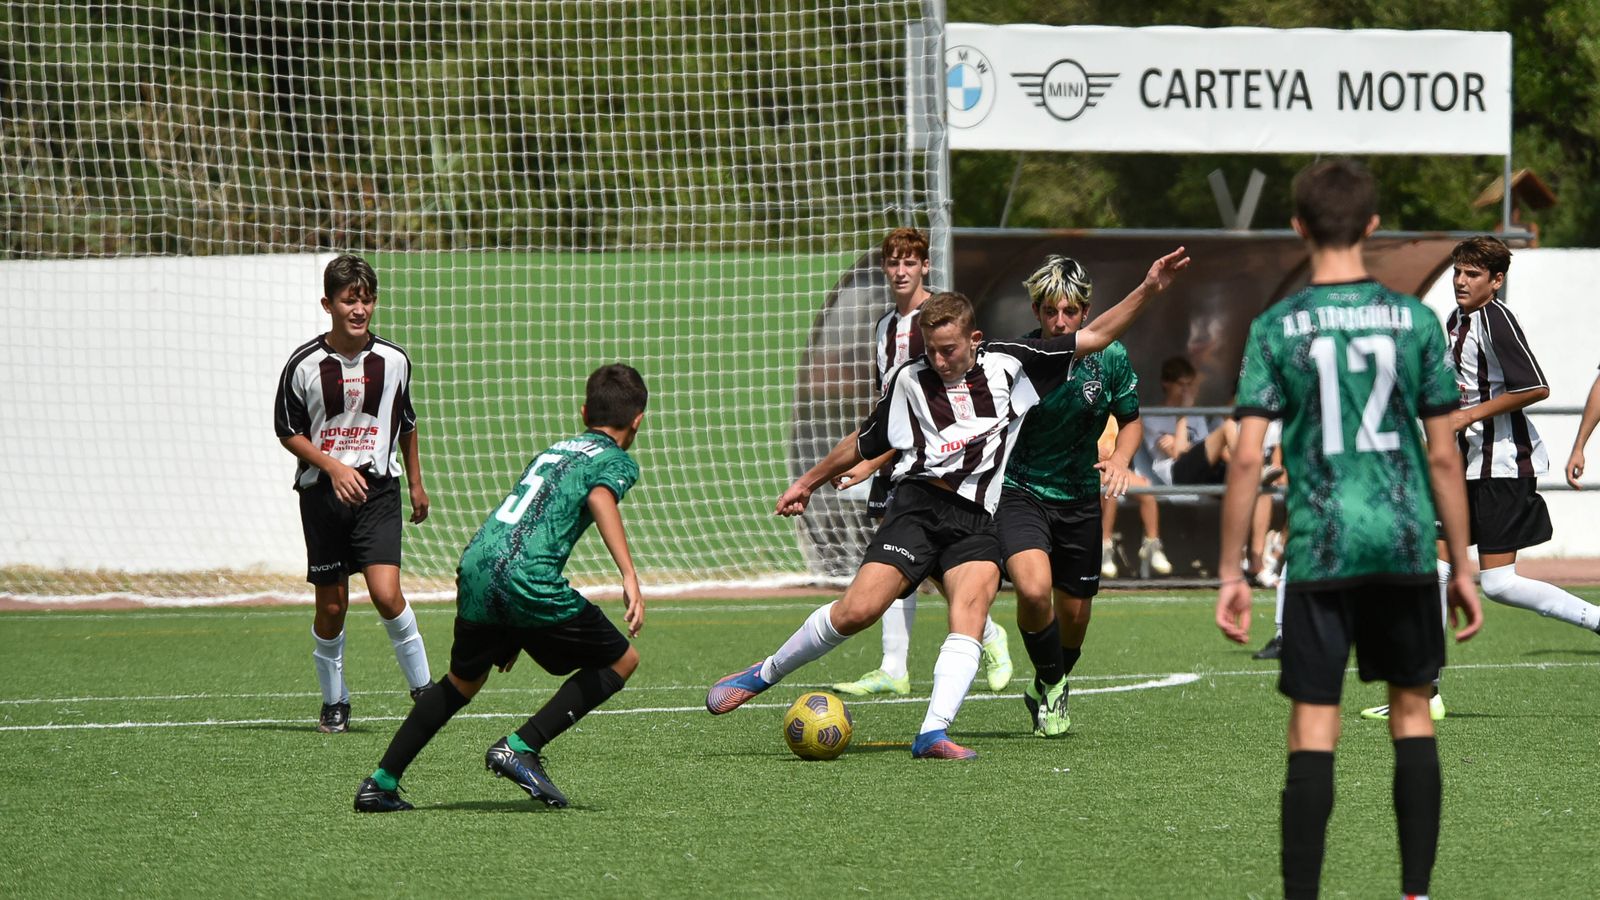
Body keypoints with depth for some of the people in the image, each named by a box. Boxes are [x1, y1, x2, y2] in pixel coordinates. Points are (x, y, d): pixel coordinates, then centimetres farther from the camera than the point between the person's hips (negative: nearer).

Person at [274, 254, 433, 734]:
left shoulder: (393, 360, 0)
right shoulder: (305, 364, -7)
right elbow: (288, 432, 0)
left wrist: (417, 483, 22)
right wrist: (334, 467, -14)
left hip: (377, 487, 0)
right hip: (322, 493, 0)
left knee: (386, 593, -15)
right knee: (331, 604, 3)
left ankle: (423, 687, 2)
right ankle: (334, 702, 21)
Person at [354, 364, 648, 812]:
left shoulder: (553, 451, 30)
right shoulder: (617, 460, 9)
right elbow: (600, 497, -15)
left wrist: (511, 636, 40)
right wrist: (630, 576, -27)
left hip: (475, 567, 7)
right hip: (531, 581, -7)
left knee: (464, 680, 27)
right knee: (620, 660, 10)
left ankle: (381, 783, 25)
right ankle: (520, 748, 0)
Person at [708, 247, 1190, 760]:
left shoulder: (1009, 364, 12)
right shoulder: (909, 380, 14)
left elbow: (1094, 337, 13)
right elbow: (864, 444, 29)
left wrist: (1147, 292, 4)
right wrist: (808, 483, 38)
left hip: (977, 521, 0)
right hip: (919, 505, 0)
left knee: (971, 605, -27)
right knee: (857, 610, -16)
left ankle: (933, 735, -33)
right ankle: (764, 674, 5)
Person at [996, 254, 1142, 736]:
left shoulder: (1110, 358, -7)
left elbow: (1131, 421, 10)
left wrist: (1120, 458, -11)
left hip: (1079, 498, 3)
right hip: (1019, 492, -3)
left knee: (1074, 611, 11)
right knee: (1034, 588, -27)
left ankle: (1051, 688, 43)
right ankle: (1049, 683, 0)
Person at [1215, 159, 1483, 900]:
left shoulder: (1277, 327, -3)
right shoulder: (1415, 320, 1)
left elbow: (1247, 457, -6)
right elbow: (1444, 456, 2)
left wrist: (1231, 573, 0)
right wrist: (1462, 566, 10)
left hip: (1321, 550, -1)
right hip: (1407, 545, 2)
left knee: (1313, 729, 0)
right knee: (1411, 712, 14)